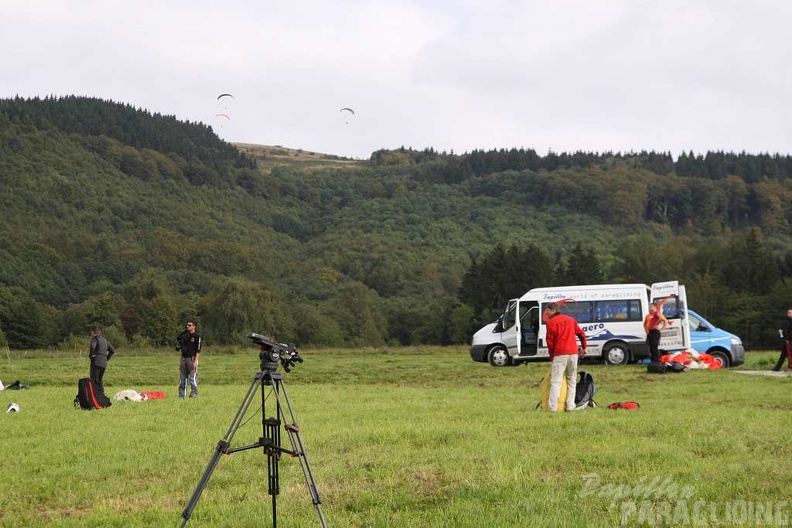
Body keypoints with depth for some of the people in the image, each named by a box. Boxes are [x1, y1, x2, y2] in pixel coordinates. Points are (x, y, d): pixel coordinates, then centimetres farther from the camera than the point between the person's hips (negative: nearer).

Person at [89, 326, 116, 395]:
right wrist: (107, 358, 20)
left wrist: (90, 355, -11)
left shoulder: (95, 338, -3)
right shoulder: (104, 340, 20)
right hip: (104, 363, 7)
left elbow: (92, 346, -25)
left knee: (94, 380, -7)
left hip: (96, 361, -7)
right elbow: (112, 350, 23)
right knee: (99, 380, 17)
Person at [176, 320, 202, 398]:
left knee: (192, 377, -8)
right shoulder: (184, 334, 10)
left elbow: (198, 350, -12)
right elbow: (178, 339, 28)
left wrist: (195, 361, -18)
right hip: (183, 358, 7)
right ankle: (182, 395, 14)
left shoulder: (197, 336, -8)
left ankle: (194, 394, -4)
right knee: (182, 377, 9)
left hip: (192, 358, -6)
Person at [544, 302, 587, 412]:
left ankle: (552, 407, -16)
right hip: (573, 353, 5)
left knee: (556, 381, -7)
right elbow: (582, 334, 17)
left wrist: (551, 355, 9)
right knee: (571, 381, 13)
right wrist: (584, 348, 28)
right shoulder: (571, 320, 17)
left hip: (560, 354, -5)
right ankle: (570, 406, 6)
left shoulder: (551, 322, 0)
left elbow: (550, 341, -3)